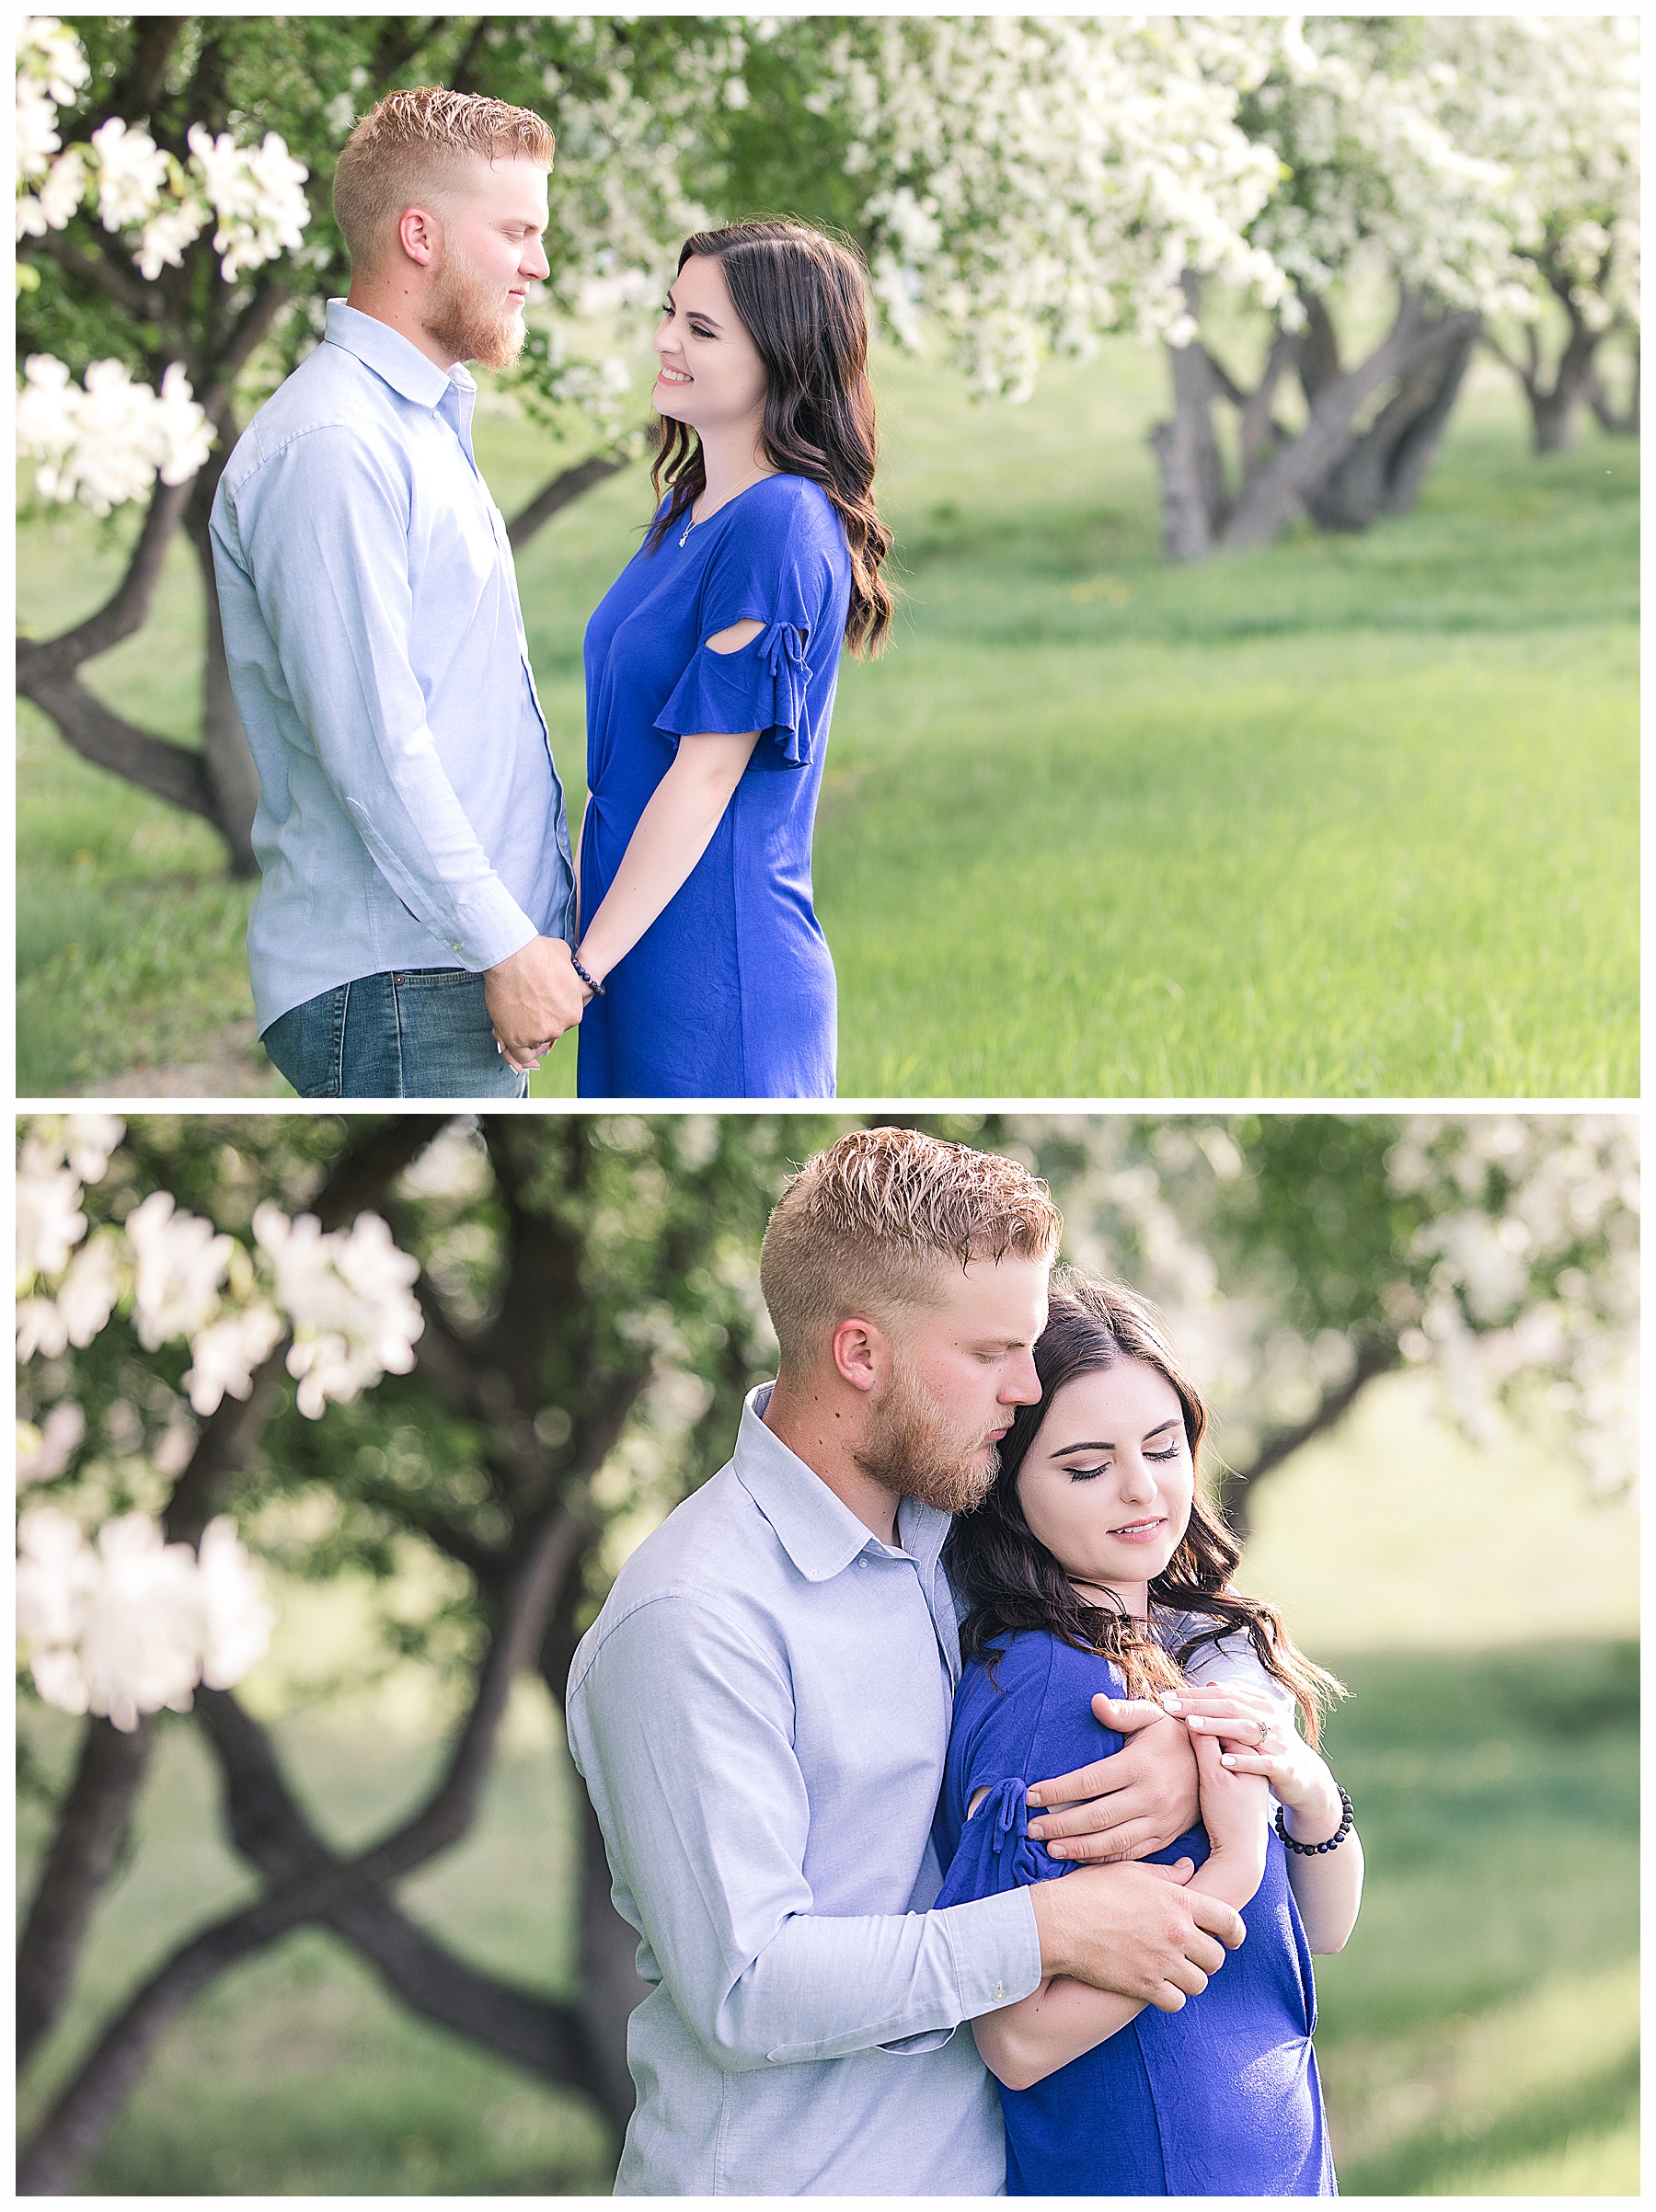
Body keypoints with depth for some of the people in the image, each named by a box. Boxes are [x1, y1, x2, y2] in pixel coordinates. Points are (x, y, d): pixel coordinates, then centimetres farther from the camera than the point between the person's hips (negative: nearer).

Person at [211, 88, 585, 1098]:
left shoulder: (426, 424, 20)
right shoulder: (328, 446, -14)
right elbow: (371, 743, -20)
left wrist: (542, 916, 21)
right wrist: (506, 944, -19)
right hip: (395, 985, -10)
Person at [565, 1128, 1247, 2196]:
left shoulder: (950, 1528, 2)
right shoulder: (693, 1623, -20)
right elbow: (745, 1987, -24)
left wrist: (1195, 1742, -6)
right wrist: (1050, 1928, -22)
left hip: (977, 2151, 7)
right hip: (784, 2177, -7)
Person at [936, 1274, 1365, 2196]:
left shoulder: (1208, 1639, -1)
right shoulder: (1042, 1684, -23)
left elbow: (1325, 1929, 5)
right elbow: (1019, 2041, -26)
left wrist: (1311, 1795, -15)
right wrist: (1232, 1868, -25)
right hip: (1137, 2164, -8)